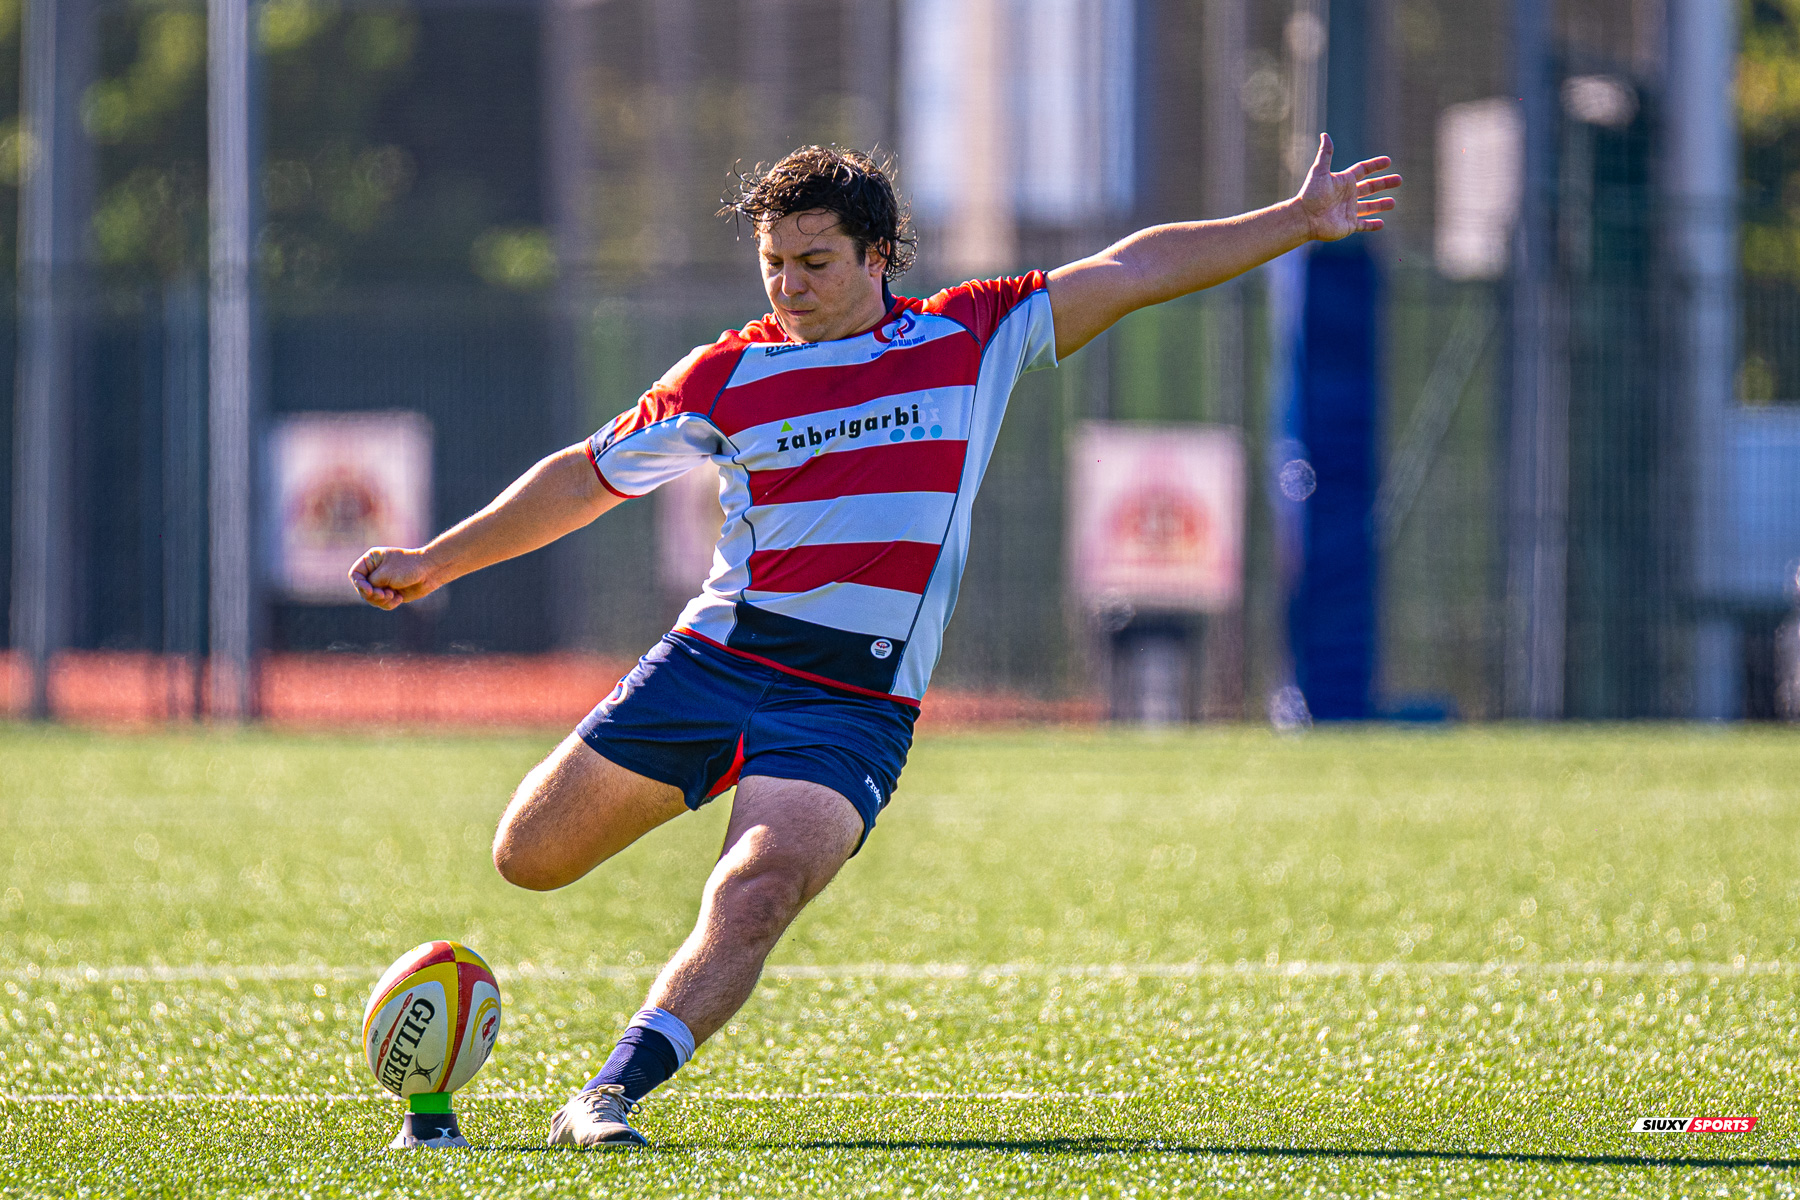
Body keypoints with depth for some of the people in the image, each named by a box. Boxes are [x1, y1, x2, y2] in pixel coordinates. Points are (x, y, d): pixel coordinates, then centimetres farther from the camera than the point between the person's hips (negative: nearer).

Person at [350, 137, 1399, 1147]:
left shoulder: (969, 338, 5)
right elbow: (587, 478, 15)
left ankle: (611, 1094, -26)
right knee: (530, 856, 3)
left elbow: (1131, 271, 7)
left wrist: (1299, 221, 4)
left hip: (854, 708, -2)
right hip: (715, 657, 2)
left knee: (756, 895, -26)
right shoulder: (730, 375, 5)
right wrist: (436, 561, 16)